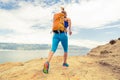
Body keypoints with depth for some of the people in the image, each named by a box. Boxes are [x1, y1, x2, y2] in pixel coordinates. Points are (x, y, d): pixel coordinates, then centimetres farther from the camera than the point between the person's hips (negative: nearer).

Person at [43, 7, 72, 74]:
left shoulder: (57, 19, 24)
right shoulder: (67, 19, 11)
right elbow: (69, 20, -11)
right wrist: (70, 30, -7)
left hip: (55, 35, 3)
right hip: (63, 35, -3)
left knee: (53, 50, -13)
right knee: (65, 50, 19)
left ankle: (47, 63, -36)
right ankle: (65, 63, 29)